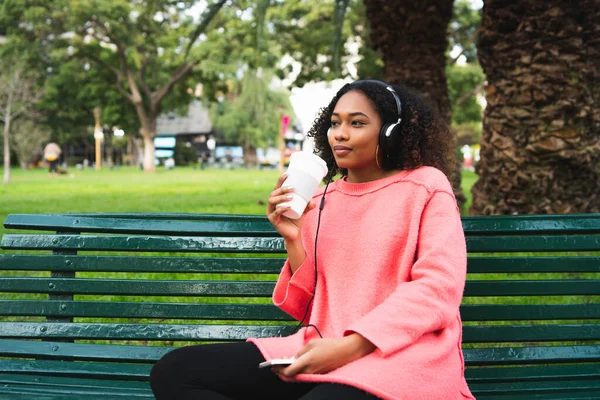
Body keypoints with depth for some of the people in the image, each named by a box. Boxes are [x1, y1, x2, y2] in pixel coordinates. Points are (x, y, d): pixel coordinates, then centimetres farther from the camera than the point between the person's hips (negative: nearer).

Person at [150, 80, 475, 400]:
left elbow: (439, 286, -8)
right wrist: (293, 240, -2)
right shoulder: (320, 199, 16)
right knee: (173, 370, -10)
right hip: (322, 351, 7)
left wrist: (351, 346, -17)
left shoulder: (425, 185, 4)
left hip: (401, 354, -6)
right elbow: (312, 305, 15)